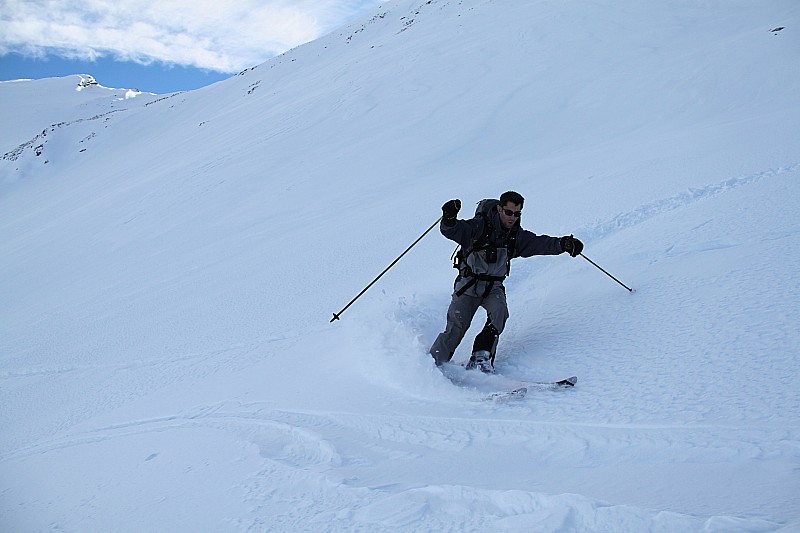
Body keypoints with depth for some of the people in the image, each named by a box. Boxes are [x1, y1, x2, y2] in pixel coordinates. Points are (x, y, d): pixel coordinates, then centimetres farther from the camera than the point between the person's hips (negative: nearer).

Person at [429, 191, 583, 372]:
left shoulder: (517, 236, 1)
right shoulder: (480, 226, -14)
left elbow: (540, 243, -5)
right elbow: (451, 231, -22)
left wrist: (563, 244, -22)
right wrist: (449, 219, -44)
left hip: (494, 287, 4)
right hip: (468, 283, -4)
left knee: (499, 311, -26)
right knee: (456, 328, -12)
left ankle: (481, 357, -20)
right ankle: (432, 363, 2)